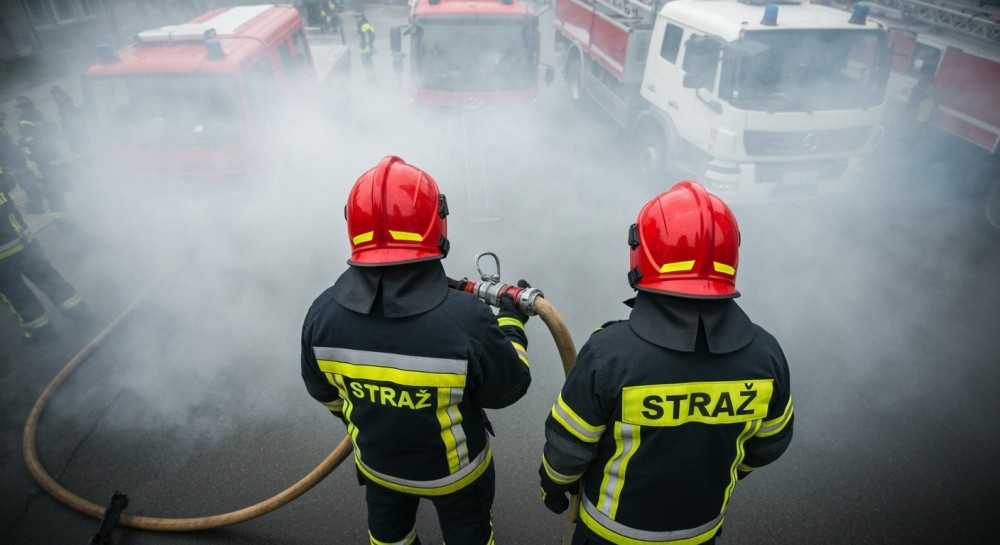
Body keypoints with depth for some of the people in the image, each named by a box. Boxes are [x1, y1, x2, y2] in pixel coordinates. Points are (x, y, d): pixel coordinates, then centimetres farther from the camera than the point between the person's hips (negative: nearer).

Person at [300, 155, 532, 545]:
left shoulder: (323, 314, -25)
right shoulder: (464, 320, -40)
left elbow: (323, 392, -5)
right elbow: (507, 389, -21)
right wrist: (511, 324, -4)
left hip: (377, 461, 3)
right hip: (453, 468, -3)